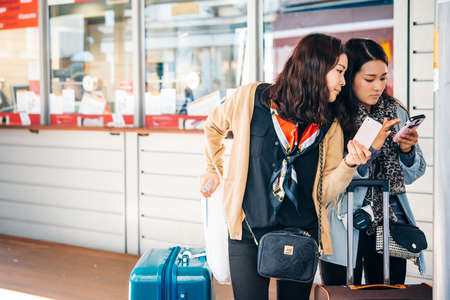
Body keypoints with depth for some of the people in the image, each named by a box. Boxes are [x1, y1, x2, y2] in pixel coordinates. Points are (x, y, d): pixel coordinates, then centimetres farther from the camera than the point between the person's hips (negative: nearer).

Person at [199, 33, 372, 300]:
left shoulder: (329, 125, 3)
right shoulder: (252, 98, -4)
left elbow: (324, 193, -3)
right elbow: (214, 127, 17)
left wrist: (349, 165, -18)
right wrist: (214, 170, 20)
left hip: (302, 235, 3)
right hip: (249, 232, -2)